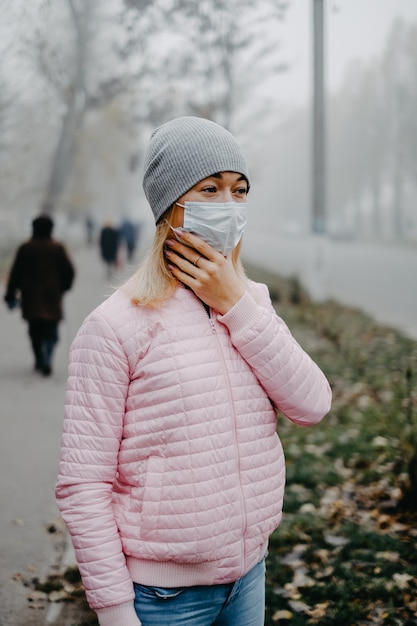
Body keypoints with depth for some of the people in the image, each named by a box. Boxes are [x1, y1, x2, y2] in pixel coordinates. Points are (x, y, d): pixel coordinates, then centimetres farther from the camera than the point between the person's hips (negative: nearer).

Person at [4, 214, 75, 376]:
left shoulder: (25, 248, -2)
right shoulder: (57, 248, -2)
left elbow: (15, 273, -2)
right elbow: (69, 271, -1)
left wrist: (11, 295, 5)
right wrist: (64, 287, 17)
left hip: (31, 297, 1)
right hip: (52, 297, -1)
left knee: (35, 331, 13)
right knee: (51, 331, 3)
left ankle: (40, 361, 16)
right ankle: (46, 359, -18)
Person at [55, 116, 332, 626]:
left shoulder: (252, 300, 3)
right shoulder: (116, 325, -15)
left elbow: (312, 406, -8)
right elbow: (82, 484, -14)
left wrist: (238, 307, -13)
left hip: (249, 573, 5)